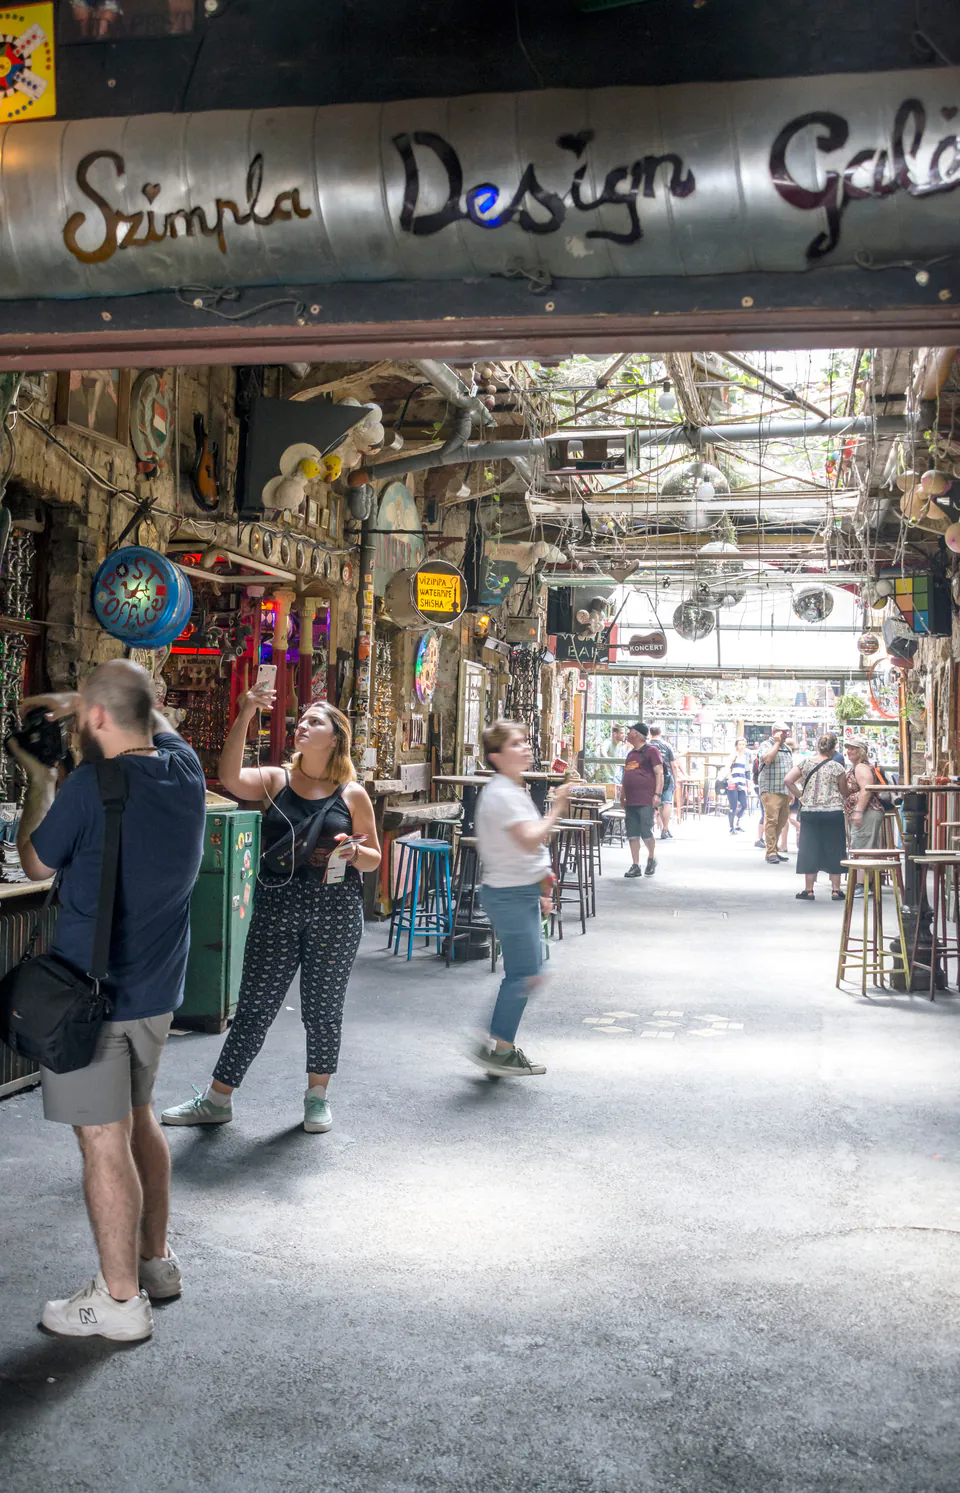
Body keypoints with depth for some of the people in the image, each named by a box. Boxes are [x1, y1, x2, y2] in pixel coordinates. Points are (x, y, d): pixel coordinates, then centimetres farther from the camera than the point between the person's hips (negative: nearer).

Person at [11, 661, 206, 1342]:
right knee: (138, 1118, 22)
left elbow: (36, 864, -3)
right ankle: (155, 1261, 34)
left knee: (104, 1141, 2)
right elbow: (152, 719, 23)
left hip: (91, 992, -7)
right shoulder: (185, 768, -1)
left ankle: (120, 1301, 12)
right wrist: (74, 703, 14)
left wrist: (40, 781, 9)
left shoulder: (91, 788, -21)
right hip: (159, 989, 7)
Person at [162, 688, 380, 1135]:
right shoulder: (276, 781, 3)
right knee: (254, 1007, 5)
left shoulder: (352, 794, 3)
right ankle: (217, 1099, 19)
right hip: (276, 909, 1)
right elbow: (230, 776, -18)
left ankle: (317, 1096, 28)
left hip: (335, 913, 0)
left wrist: (353, 852, -14)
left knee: (323, 1010, 8)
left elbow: (373, 858, 9)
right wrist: (244, 717, -25)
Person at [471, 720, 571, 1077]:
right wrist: (556, 809, -18)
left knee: (523, 974, 13)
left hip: (521, 892, 10)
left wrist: (539, 893, 23)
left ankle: (502, 1049, 19)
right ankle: (497, 1048, 3)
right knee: (524, 975, -7)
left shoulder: (514, 790, 16)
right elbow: (530, 840, -28)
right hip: (509, 895, -10)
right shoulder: (502, 794, -17)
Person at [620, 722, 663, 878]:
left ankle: (651, 859, 15)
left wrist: (657, 794, -16)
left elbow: (659, 773, -9)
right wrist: (622, 795, 21)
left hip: (646, 801, -8)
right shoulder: (631, 754, 20)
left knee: (646, 832, -8)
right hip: (631, 801, 8)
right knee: (632, 834, 5)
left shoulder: (651, 751, -3)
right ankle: (635, 866, 9)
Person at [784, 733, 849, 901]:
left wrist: (799, 795, 3)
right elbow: (843, 791, 3)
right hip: (833, 812, -1)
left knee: (809, 849, 7)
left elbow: (787, 780, -7)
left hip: (809, 812, 1)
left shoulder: (805, 764, 0)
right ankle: (836, 890, 10)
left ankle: (808, 890, 8)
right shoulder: (837, 767, -4)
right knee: (833, 850, 7)